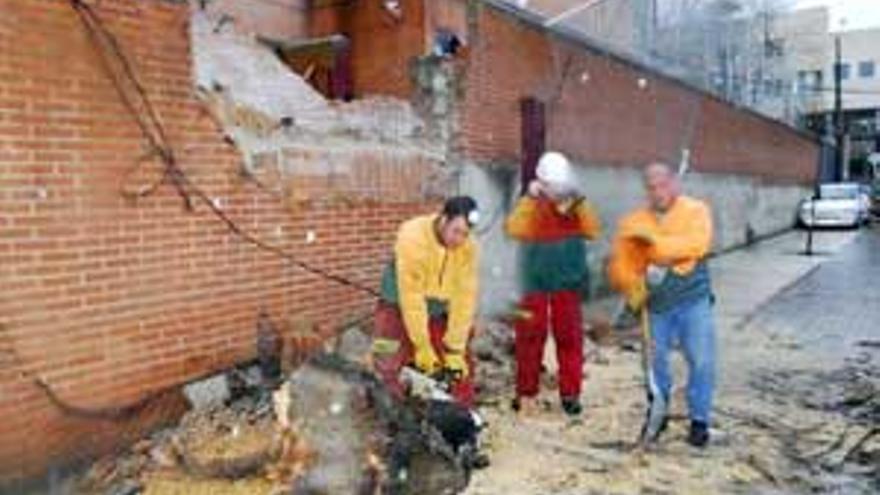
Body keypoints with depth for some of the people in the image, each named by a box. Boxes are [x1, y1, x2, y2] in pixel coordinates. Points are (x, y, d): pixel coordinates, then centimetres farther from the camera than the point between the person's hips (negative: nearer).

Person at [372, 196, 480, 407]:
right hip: (401, 310, -3)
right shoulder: (413, 237, -29)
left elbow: (465, 297, -18)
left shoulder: (468, 248, -18)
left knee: (461, 370, 6)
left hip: (441, 314, 4)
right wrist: (422, 347, -24)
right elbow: (411, 296, -28)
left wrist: (456, 350, -18)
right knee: (388, 370, -11)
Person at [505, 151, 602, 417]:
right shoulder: (531, 204, -1)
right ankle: (526, 392, 13)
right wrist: (531, 199, -24)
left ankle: (570, 393, 13)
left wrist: (579, 204, -19)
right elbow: (515, 230, -20)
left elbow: (593, 231, -10)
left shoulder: (576, 205, 5)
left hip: (568, 285, 2)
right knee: (530, 338, 2)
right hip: (535, 286, -1)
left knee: (570, 338, 3)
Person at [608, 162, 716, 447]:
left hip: (693, 300, -2)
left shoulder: (696, 211, -5)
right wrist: (633, 288, -19)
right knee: (655, 361, 10)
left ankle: (699, 420, 17)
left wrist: (654, 239, -25)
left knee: (701, 361, -1)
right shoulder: (635, 221, 1)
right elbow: (620, 262, -1)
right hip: (656, 305, 3)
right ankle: (657, 415, 29)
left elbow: (696, 245, -22)